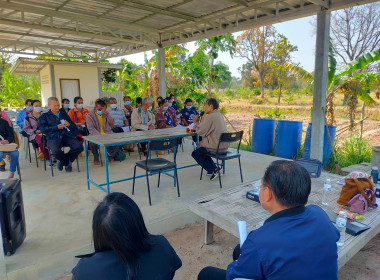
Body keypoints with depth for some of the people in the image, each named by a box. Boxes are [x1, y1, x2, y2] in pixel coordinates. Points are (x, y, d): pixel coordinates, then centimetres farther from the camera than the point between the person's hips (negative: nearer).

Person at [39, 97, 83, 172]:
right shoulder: (44, 116, 19)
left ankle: (63, 161, 3)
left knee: (79, 147, -24)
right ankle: (67, 163, 2)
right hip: (54, 137, -3)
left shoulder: (63, 113, 27)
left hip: (67, 135, 3)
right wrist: (56, 127, -10)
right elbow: (42, 129, 2)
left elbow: (73, 126, 22)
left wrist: (69, 124, -3)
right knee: (56, 152, -35)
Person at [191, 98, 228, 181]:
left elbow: (200, 131, -16)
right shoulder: (219, 115, 13)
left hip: (216, 148, -9)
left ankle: (213, 169, -1)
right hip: (224, 146, 9)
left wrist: (196, 122, 0)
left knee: (195, 154, 4)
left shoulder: (211, 116, -19)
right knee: (201, 149, 25)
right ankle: (213, 168, 19)